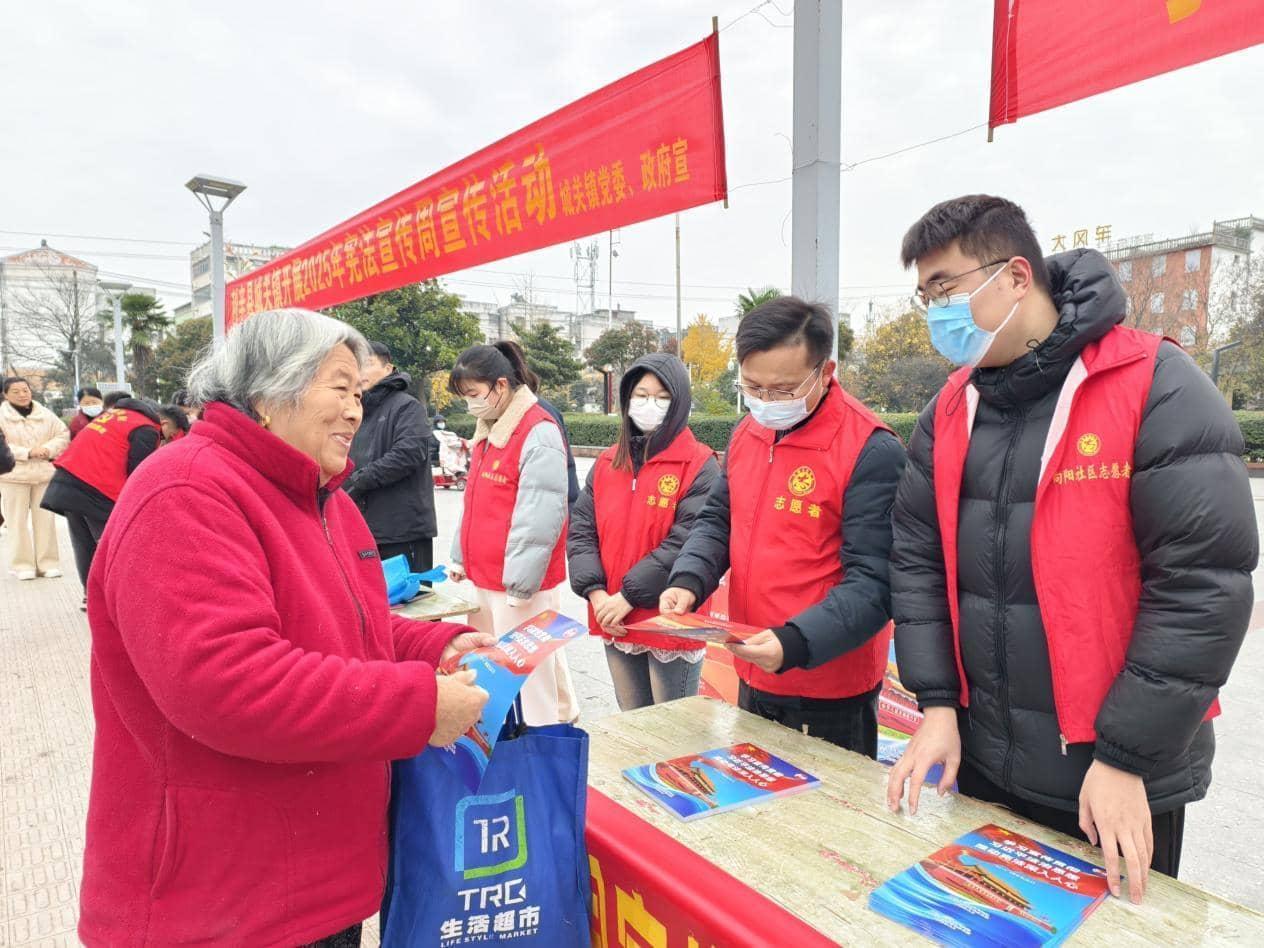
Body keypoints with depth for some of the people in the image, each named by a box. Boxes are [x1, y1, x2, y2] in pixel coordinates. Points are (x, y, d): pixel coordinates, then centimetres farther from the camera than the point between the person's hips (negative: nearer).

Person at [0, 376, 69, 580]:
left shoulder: (45, 414, 6)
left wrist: (48, 449, -12)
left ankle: (48, 563, 15)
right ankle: (22, 565, 10)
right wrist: (27, 453, -18)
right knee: (17, 521, 1)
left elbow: (63, 434, 7)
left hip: (45, 474, 3)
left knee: (45, 519, 7)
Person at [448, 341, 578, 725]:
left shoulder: (539, 433, -16)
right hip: (486, 577, 9)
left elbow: (540, 517, -21)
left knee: (528, 670, -1)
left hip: (520, 582, -9)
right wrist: (461, 557, 17)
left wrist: (520, 583, -20)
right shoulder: (489, 430, 13)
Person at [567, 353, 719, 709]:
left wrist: (630, 595, -19)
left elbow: (687, 541, -19)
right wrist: (595, 591, -10)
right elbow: (580, 529, 4)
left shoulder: (699, 465, -10)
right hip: (615, 622, 6)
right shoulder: (607, 463, 8)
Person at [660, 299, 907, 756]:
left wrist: (796, 644, -34)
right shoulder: (746, 433, 4)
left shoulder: (871, 451, -19)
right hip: (752, 676, 7)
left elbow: (872, 583, -22)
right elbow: (717, 520, 10)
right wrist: (688, 581, -9)